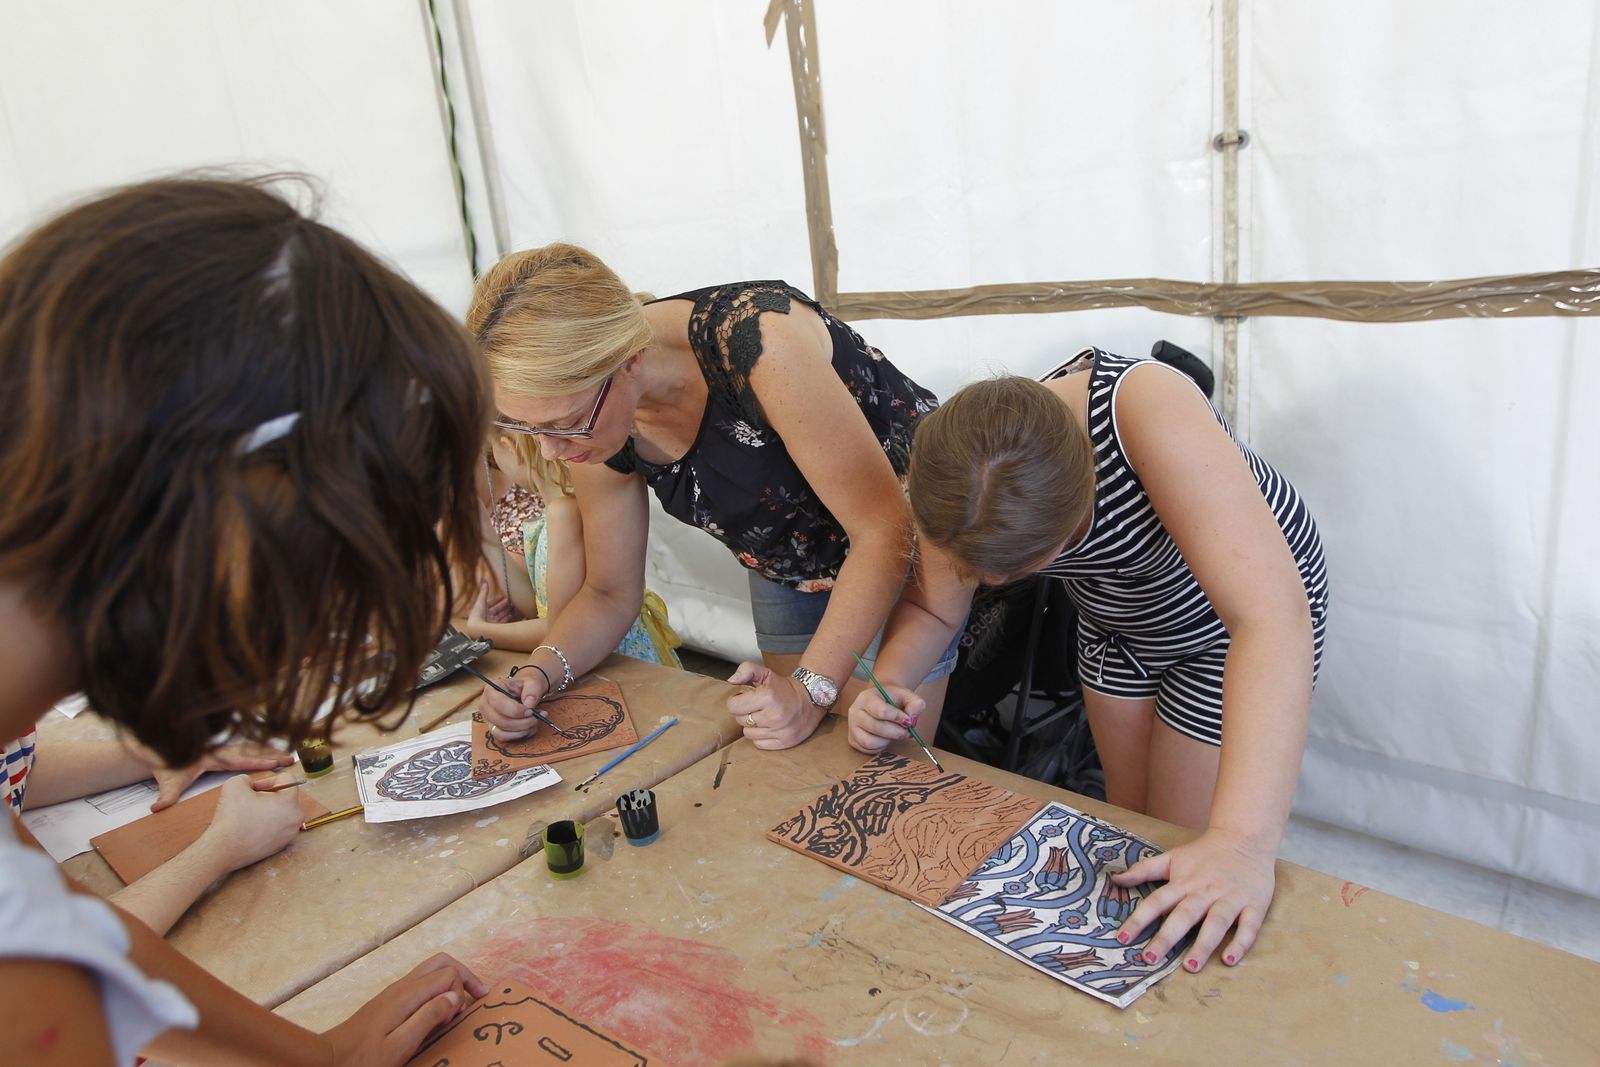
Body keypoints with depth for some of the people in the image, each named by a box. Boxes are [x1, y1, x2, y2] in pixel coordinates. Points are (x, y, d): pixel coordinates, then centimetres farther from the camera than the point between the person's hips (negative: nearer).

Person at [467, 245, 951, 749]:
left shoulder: (760, 338, -37)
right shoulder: (590, 418, -17)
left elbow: (884, 528, -30)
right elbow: (610, 594, -3)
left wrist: (811, 688, -34)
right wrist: (540, 672, -21)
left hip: (912, 541, -5)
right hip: (787, 570, 5)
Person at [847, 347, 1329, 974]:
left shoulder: (1147, 411, -43)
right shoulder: (961, 474, -27)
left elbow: (1272, 615, -49)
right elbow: (931, 607, -10)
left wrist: (1243, 843, -56)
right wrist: (886, 687, -31)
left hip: (1231, 620, -4)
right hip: (1117, 623, 5)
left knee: (1178, 851, 1)